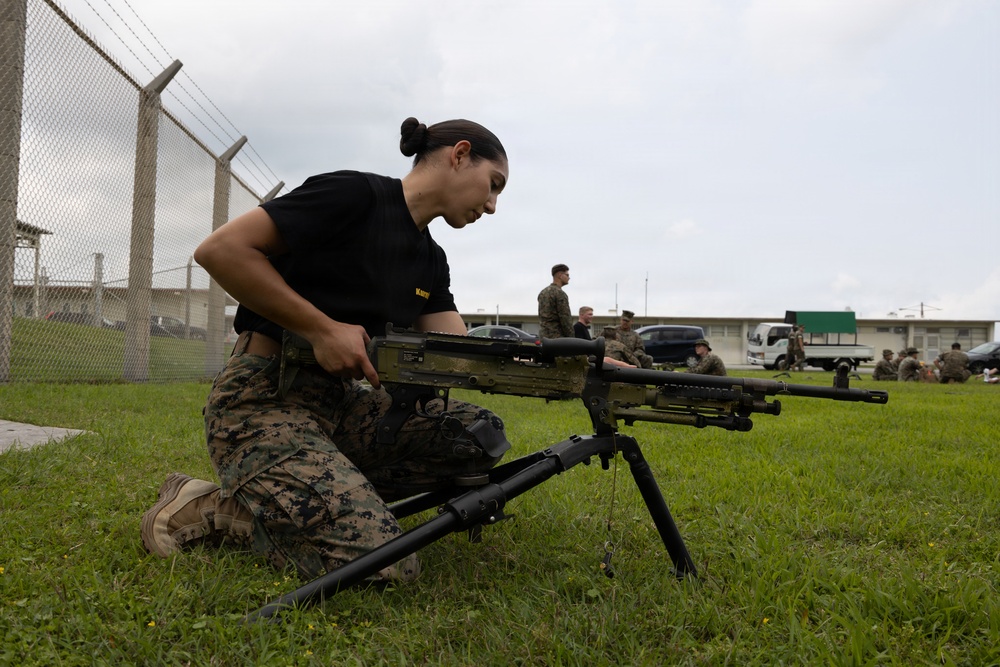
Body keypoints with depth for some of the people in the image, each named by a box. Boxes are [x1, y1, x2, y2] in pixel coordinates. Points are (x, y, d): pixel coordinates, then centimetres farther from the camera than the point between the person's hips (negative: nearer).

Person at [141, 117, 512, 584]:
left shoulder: (431, 262, 15)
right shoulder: (357, 195, -11)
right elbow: (219, 249, -16)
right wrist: (323, 329, -17)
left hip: (339, 403, 8)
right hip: (261, 399, -8)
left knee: (482, 435, -6)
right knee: (384, 566, -23)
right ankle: (214, 508, -3)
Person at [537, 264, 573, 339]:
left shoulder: (542, 293, 17)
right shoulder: (560, 293, -11)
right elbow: (565, 319, -14)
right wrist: (571, 339, -9)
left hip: (543, 336, 9)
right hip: (557, 338, -9)